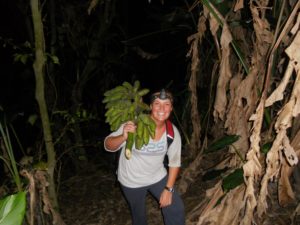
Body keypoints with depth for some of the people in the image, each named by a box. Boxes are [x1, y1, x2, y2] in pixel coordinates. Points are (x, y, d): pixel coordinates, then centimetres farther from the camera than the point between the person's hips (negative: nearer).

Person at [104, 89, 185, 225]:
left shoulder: (172, 132, -17)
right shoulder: (133, 126, -28)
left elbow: (174, 161, -6)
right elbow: (108, 146, -26)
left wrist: (169, 189, -8)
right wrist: (123, 137, -47)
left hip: (158, 177, 3)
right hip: (132, 180, -2)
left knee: (176, 209, 3)